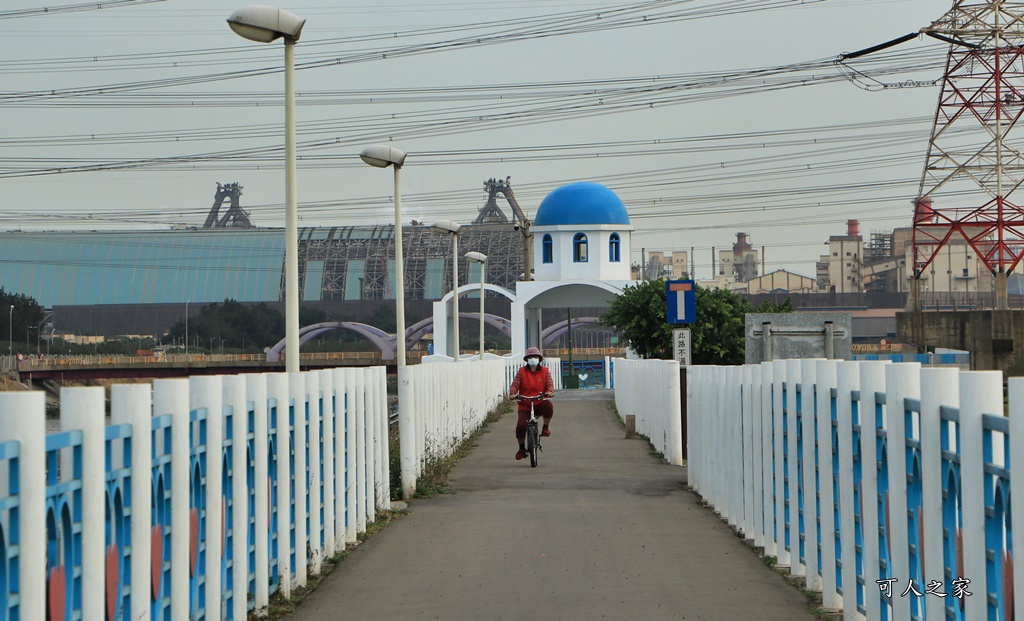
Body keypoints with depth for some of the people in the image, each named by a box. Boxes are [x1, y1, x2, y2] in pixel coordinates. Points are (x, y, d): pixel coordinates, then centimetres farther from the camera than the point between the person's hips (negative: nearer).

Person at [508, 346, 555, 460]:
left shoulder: (545, 372, 7)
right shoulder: (522, 372, 5)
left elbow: (550, 384, -4)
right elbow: (515, 385, -2)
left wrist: (550, 391, -27)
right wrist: (512, 393, -24)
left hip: (540, 403, 0)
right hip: (525, 405, 0)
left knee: (548, 406, -36)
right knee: (521, 425, -18)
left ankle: (546, 427, -9)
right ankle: (522, 448, 8)